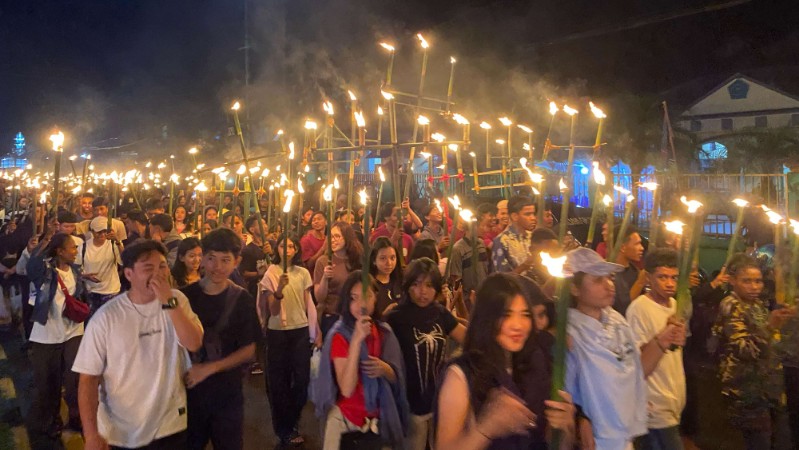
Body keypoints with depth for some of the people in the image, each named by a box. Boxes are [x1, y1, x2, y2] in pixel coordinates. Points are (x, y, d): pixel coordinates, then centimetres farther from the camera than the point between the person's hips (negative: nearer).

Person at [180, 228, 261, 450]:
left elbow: (248, 351, -5)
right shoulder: (185, 295, -4)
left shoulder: (242, 300, -6)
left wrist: (210, 368, -15)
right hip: (189, 391, 1)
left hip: (227, 394, 0)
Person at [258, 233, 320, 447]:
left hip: (301, 331, 2)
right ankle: (284, 429, 26)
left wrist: (316, 332, 7)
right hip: (277, 332, -2)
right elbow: (272, 311, -12)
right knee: (279, 381, 7)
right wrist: (279, 290, -30)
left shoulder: (303, 273, 1)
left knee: (302, 379, 4)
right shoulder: (271, 274, -6)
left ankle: (290, 425, 27)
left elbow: (309, 304, 8)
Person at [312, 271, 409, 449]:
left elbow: (395, 378, 3)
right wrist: (356, 340, -32)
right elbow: (347, 390, -26)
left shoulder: (384, 332, -5)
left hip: (380, 418, 4)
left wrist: (384, 369, -20)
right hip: (346, 421, -4)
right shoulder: (340, 336, -17)